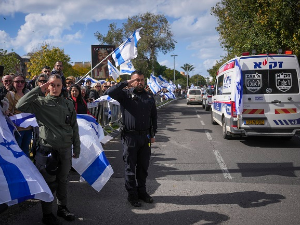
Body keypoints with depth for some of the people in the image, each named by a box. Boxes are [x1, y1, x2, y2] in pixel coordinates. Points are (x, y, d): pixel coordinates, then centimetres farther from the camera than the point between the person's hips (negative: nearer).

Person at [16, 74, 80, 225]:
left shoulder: (68, 104, 6)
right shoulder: (40, 103, -4)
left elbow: (74, 128, 9)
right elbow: (20, 105, -21)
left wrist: (76, 148, 10)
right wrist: (39, 90, -18)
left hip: (66, 149, 3)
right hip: (48, 148, -3)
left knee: (63, 180, 16)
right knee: (49, 182, 5)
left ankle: (62, 208, 33)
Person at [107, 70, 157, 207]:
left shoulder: (149, 97, 11)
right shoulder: (125, 94, -2)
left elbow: (154, 116, 15)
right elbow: (110, 92, -20)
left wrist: (153, 134, 11)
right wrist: (125, 83, -16)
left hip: (145, 137, 4)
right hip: (130, 136, -4)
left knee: (143, 166, 14)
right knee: (130, 167, 6)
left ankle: (142, 191, 30)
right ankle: (132, 195, 18)